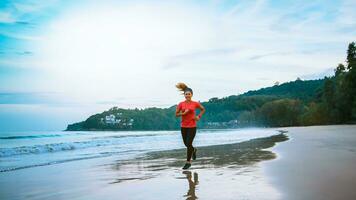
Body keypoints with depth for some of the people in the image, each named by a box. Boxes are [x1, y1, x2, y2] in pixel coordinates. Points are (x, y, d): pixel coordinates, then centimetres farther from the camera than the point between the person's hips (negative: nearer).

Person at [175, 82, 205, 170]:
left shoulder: (195, 103, -4)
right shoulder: (181, 104, -2)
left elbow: (203, 109, 12)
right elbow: (176, 114, -1)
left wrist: (199, 117, -2)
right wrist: (183, 113, -17)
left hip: (192, 126, -3)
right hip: (183, 126, 3)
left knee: (189, 144, -6)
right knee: (186, 144, 14)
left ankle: (188, 162, 8)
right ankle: (193, 150, 47)